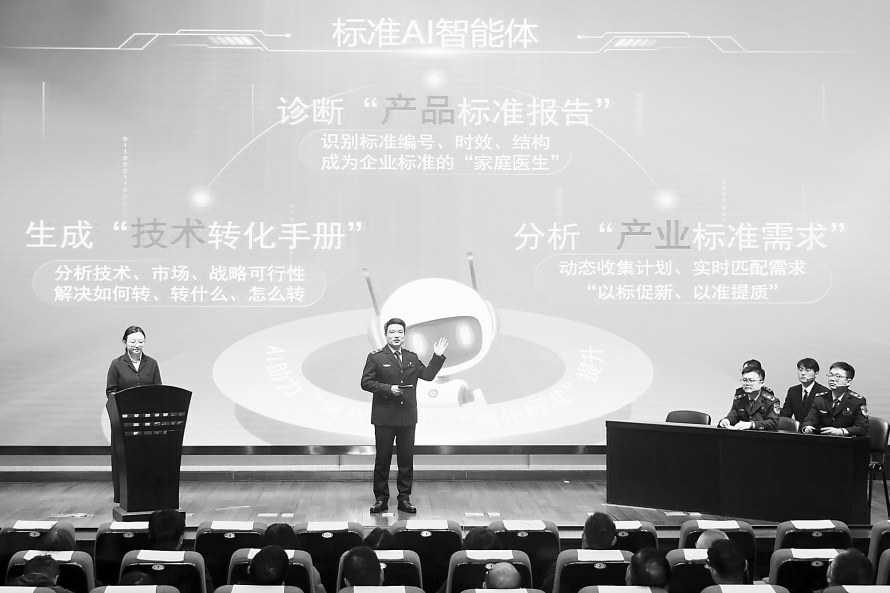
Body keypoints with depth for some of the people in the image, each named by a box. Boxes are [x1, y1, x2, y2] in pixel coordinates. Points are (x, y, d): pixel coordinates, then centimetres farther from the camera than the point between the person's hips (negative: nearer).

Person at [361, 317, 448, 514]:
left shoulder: (412, 358, 13)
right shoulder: (375, 357, -1)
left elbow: (428, 375, 10)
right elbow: (366, 382, -6)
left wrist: (438, 356, 1)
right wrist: (388, 389, -15)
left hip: (407, 417, 4)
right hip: (384, 417, -4)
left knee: (407, 459, 6)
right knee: (382, 459, 3)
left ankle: (404, 499, 14)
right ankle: (381, 499, 12)